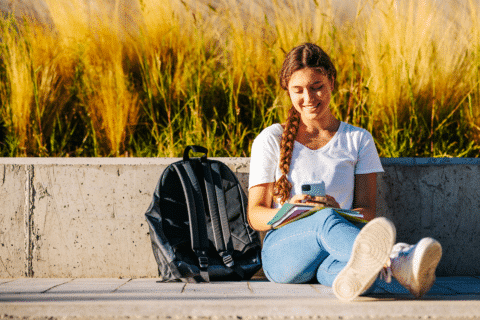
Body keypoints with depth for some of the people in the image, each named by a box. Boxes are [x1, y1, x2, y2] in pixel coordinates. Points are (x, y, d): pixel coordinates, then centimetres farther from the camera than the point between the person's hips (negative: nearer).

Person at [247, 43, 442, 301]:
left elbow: (367, 212, 11)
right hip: (282, 248, -2)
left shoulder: (358, 140, 18)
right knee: (326, 220, -39)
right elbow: (255, 215, 9)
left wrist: (338, 212, -15)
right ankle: (397, 263, -70)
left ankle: (350, 278, -77)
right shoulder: (270, 141, 14)